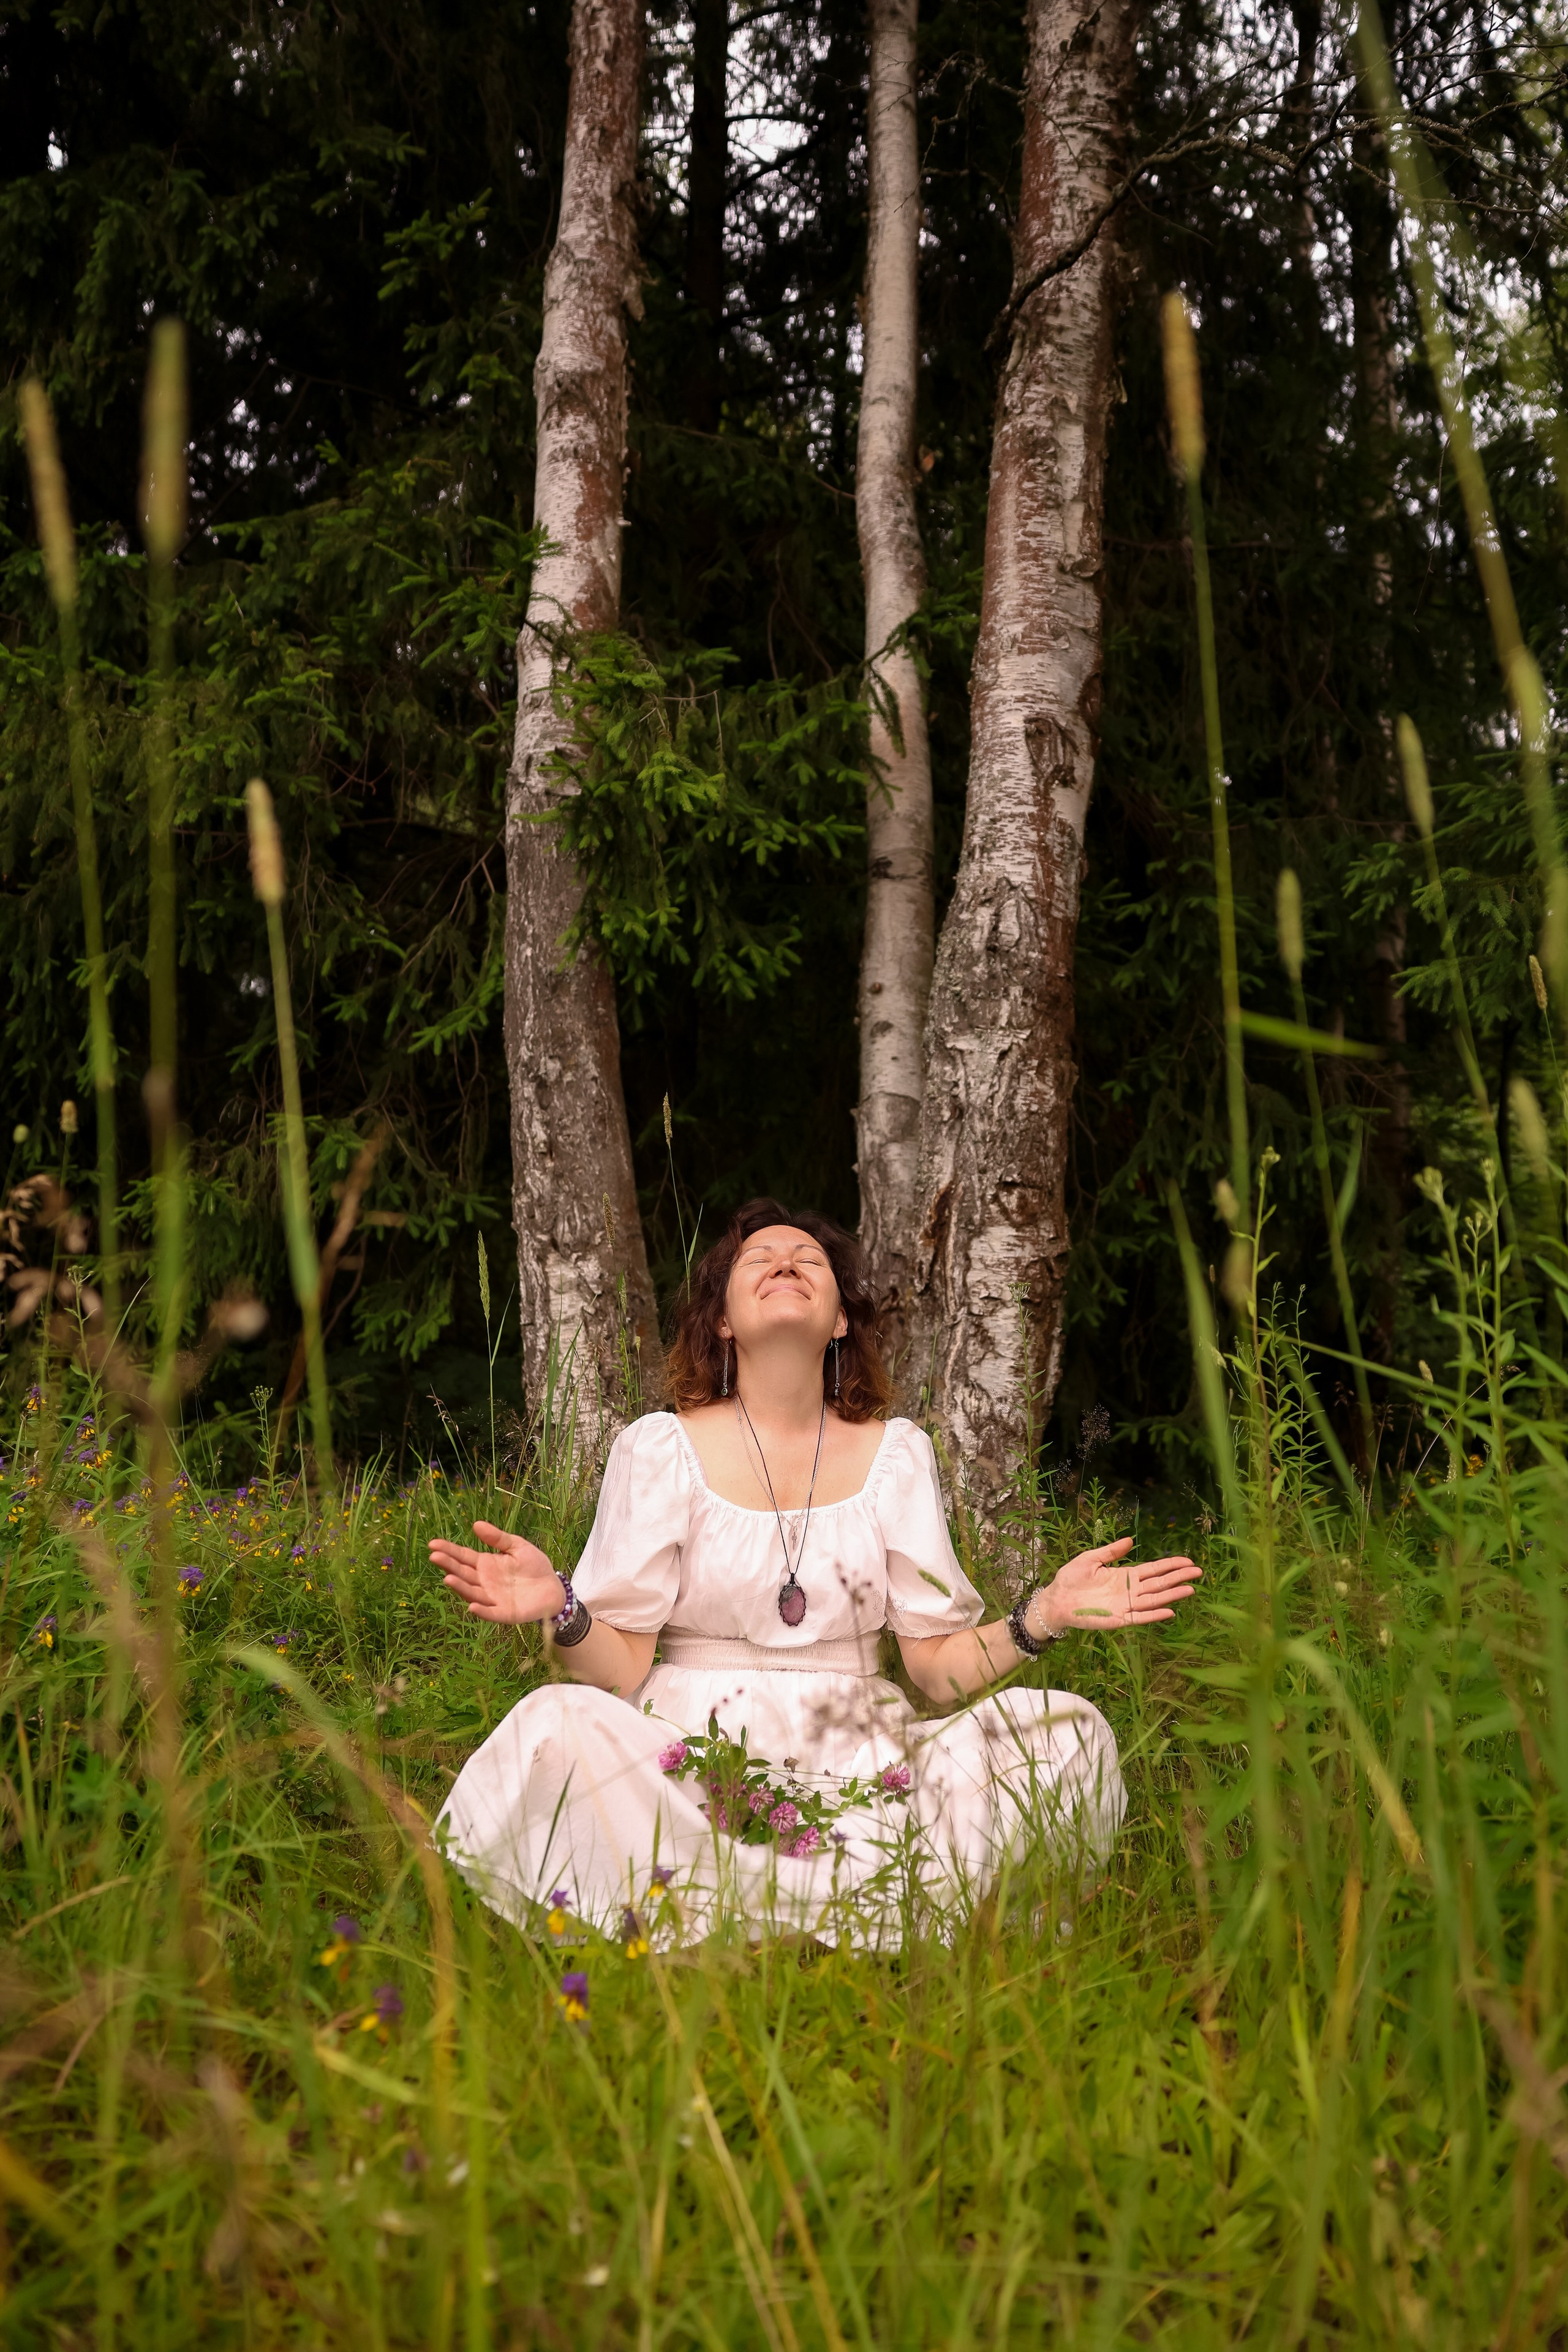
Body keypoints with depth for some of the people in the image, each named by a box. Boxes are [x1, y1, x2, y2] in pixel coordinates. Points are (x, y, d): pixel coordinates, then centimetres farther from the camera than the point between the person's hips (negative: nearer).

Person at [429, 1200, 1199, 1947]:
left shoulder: (895, 1453, 9)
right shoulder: (660, 1448, 3)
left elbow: (939, 1666, 6)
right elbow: (621, 1670, -3)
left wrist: (1040, 1618, -11)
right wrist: (563, 1611, -24)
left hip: (854, 1765, 3)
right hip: (693, 1764, -2)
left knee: (1067, 1731, -20)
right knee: (557, 1729, -34)